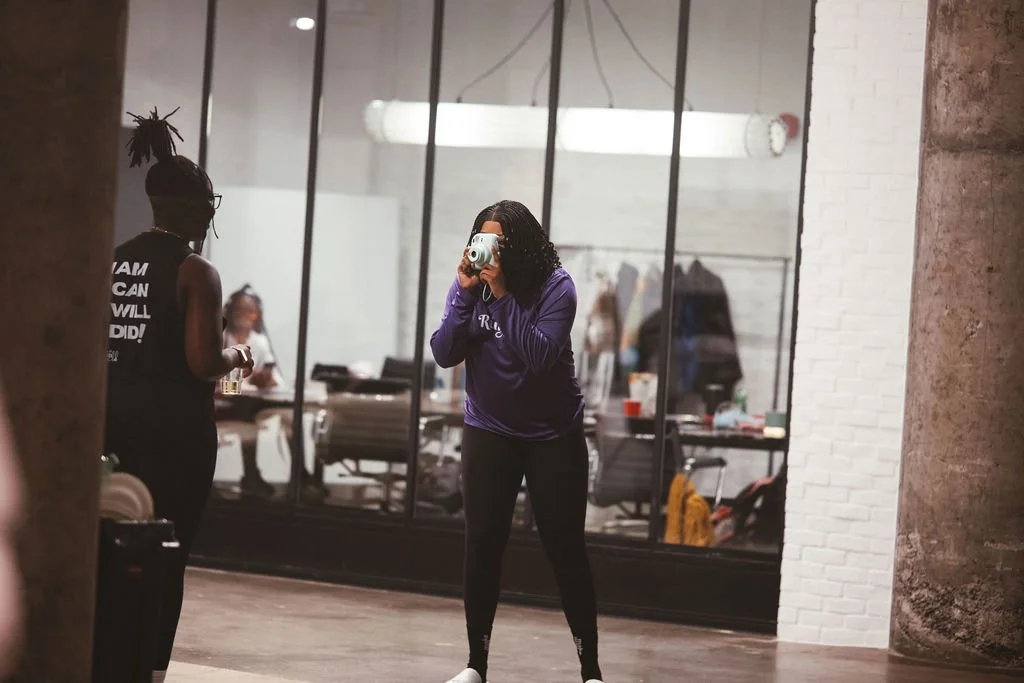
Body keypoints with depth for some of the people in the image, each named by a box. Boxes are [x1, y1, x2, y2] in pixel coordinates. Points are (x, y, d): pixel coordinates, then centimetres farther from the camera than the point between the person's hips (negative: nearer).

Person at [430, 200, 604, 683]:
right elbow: (445, 355, -12)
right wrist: (465, 293, -23)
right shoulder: (470, 285, -7)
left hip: (553, 434, -3)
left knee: (565, 549, -2)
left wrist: (503, 294, -29)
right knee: (482, 545, 1)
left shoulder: (555, 287, -16)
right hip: (489, 432, 3)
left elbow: (539, 356, -27)